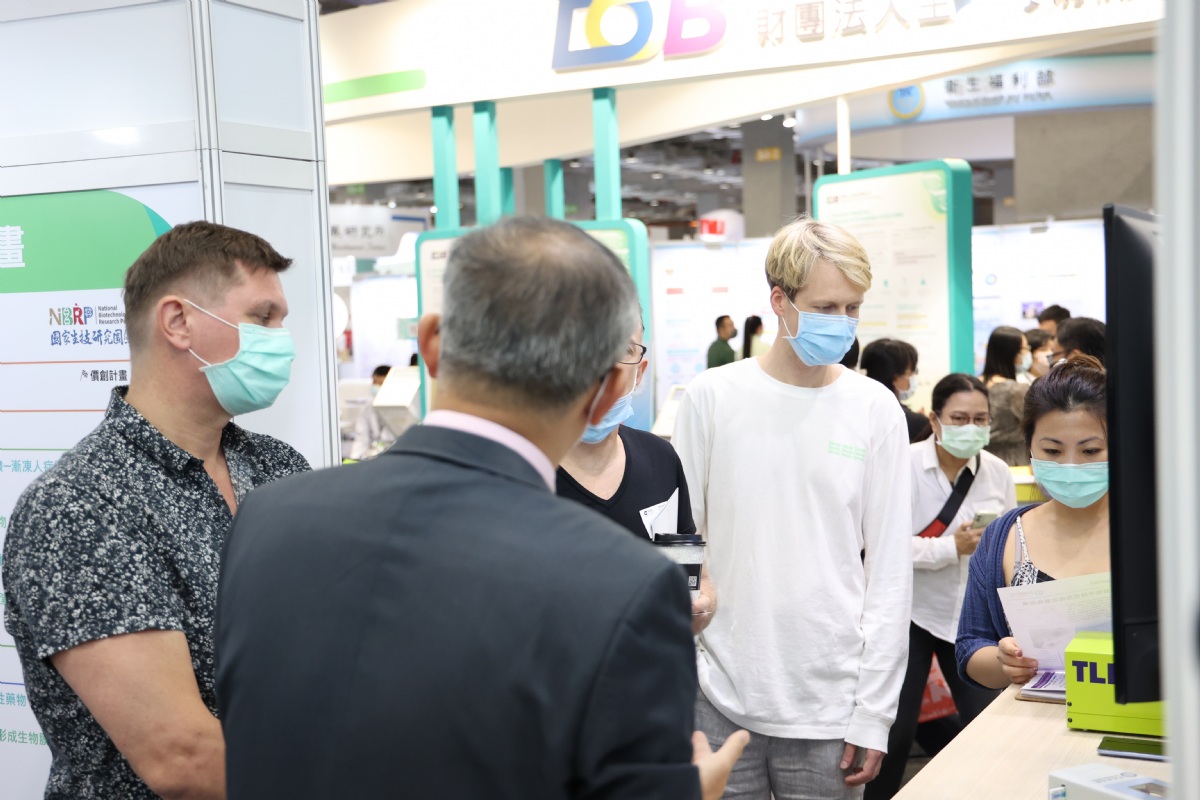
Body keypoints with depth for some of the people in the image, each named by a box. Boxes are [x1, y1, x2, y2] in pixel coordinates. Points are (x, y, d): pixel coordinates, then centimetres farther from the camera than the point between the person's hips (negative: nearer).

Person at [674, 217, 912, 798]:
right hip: (720, 696, 0)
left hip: (829, 706, 0)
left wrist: (874, 714, -3)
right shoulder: (713, 396, -1)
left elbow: (889, 568, 1)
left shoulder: (876, 410, 1)